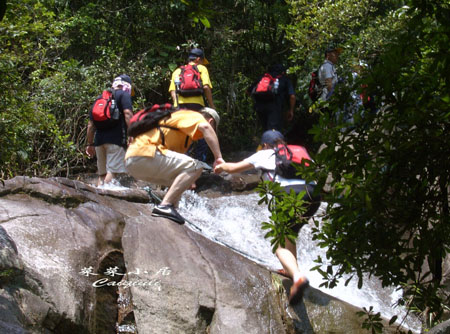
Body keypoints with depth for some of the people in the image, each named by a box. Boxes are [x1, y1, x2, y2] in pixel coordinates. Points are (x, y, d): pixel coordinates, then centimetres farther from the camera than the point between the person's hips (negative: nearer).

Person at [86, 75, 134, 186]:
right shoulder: (124, 94, 5)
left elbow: (91, 124, 23)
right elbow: (128, 114, -13)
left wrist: (90, 144, 25)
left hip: (99, 139, 6)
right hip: (116, 139, -6)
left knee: (102, 174, 10)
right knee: (112, 171, -12)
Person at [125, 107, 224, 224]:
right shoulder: (194, 116, 4)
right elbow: (205, 127, -21)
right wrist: (218, 157, -24)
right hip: (144, 154, -10)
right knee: (195, 166, -16)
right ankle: (165, 206, -23)